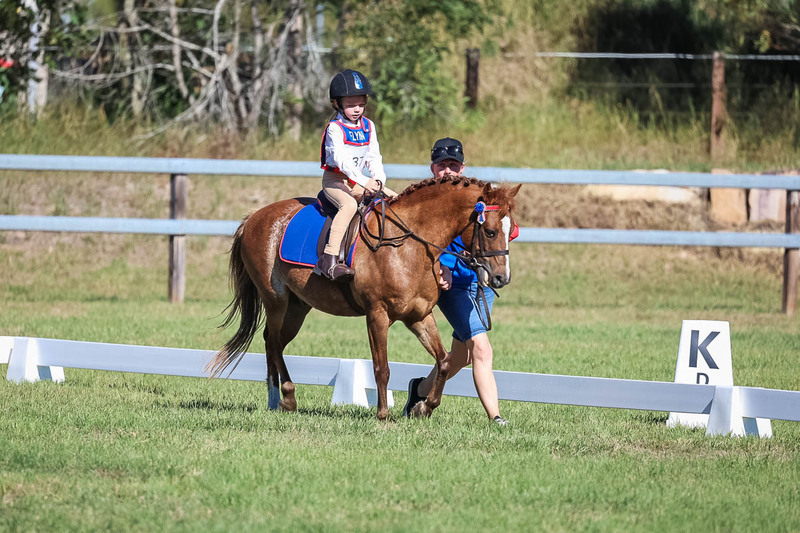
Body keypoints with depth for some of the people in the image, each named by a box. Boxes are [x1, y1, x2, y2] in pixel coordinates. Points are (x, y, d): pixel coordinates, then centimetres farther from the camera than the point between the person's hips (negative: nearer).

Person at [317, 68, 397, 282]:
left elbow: (373, 157, 9)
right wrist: (364, 182, -36)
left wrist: (378, 179, -10)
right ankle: (329, 259, -45)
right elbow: (341, 159, -25)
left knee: (395, 199, 2)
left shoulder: (368, 126, 9)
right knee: (349, 204, -36)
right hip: (334, 179, -8)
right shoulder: (335, 128, -13)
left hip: (358, 181, 8)